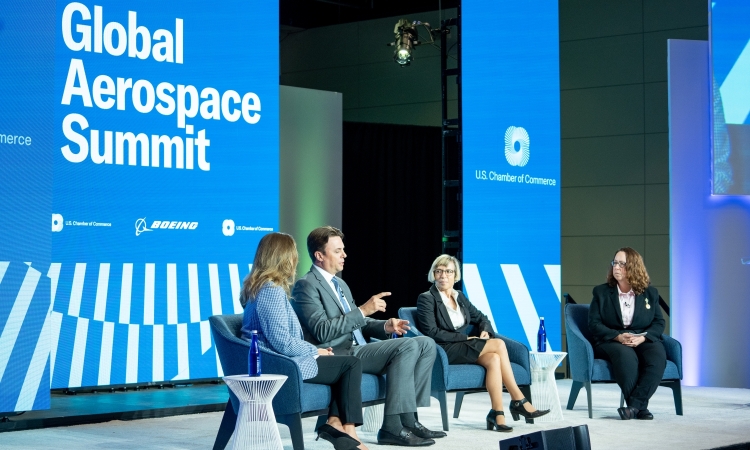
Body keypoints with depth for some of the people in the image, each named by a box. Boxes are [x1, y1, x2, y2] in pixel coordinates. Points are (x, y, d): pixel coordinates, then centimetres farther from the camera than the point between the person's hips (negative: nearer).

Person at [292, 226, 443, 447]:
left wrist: (385, 326, 5)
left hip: (359, 349, 9)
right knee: (406, 347, -26)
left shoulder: (340, 284, 22)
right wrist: (363, 310, -19)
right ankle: (392, 426, -23)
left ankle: (408, 418, -5)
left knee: (426, 344, -1)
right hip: (339, 356, -9)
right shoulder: (306, 285, -8)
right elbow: (322, 331, -19)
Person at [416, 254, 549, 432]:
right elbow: (432, 332, -14)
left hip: (464, 346, 6)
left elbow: (481, 318, 23)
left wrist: (485, 331, -2)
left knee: (494, 359, -28)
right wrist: (466, 338, -16)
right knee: (498, 345, -22)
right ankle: (519, 401, -17)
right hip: (445, 352, -6)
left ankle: (498, 414, -31)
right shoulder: (426, 299, -3)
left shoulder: (459, 297, 18)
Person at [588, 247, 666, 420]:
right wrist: (618, 336, -16)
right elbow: (594, 324, 1)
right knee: (626, 355, -37)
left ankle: (634, 405, -38)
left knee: (658, 355, -33)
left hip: (644, 340, 2)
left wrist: (642, 338, -14)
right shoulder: (601, 292, 10)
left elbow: (659, 323, 7)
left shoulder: (650, 293, 14)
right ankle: (640, 407, -33)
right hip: (611, 341, -2)